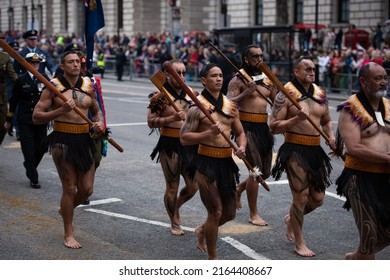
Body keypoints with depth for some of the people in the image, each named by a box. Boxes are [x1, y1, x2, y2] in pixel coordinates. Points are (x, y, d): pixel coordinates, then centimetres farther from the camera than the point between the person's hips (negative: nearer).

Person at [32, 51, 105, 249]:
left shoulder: (88, 86, 8)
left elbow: (96, 110, 23)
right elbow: (36, 117, -8)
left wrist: (100, 122, 0)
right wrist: (61, 110, -21)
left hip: (84, 140, 5)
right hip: (62, 141, -5)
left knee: (87, 189, 5)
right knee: (69, 188, -2)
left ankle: (65, 210, 37)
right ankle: (68, 235, 12)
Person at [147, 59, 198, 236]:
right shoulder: (160, 96, -8)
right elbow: (151, 122, -13)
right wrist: (173, 118, -23)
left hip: (189, 144, 5)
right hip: (169, 145, -5)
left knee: (193, 186, 7)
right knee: (172, 187, 3)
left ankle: (175, 206, 37)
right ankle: (174, 223, 22)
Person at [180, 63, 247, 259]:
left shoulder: (230, 106, 10)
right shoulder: (197, 107, -8)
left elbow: (240, 133, 18)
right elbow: (184, 138, -11)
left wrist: (242, 147, -4)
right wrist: (209, 133, -22)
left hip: (227, 162, 6)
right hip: (206, 162, -6)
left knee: (229, 213, 13)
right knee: (216, 212, -5)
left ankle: (202, 231, 43)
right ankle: (212, 258, 11)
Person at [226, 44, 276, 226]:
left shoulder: (267, 80, 13)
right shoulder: (238, 80, -6)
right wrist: (246, 92, -26)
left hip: (263, 127, 7)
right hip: (247, 127, -7)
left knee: (265, 172, 13)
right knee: (256, 169, -11)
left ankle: (239, 189, 41)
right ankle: (253, 214, 1)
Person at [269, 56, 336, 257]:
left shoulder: (320, 94, 10)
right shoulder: (286, 95, -8)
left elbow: (326, 121, 22)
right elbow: (273, 127, -11)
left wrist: (331, 136, 2)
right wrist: (297, 119, -23)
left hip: (315, 150, 6)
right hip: (295, 151, -6)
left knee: (318, 198, 9)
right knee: (301, 197, -5)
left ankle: (291, 219, 38)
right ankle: (299, 243, 10)